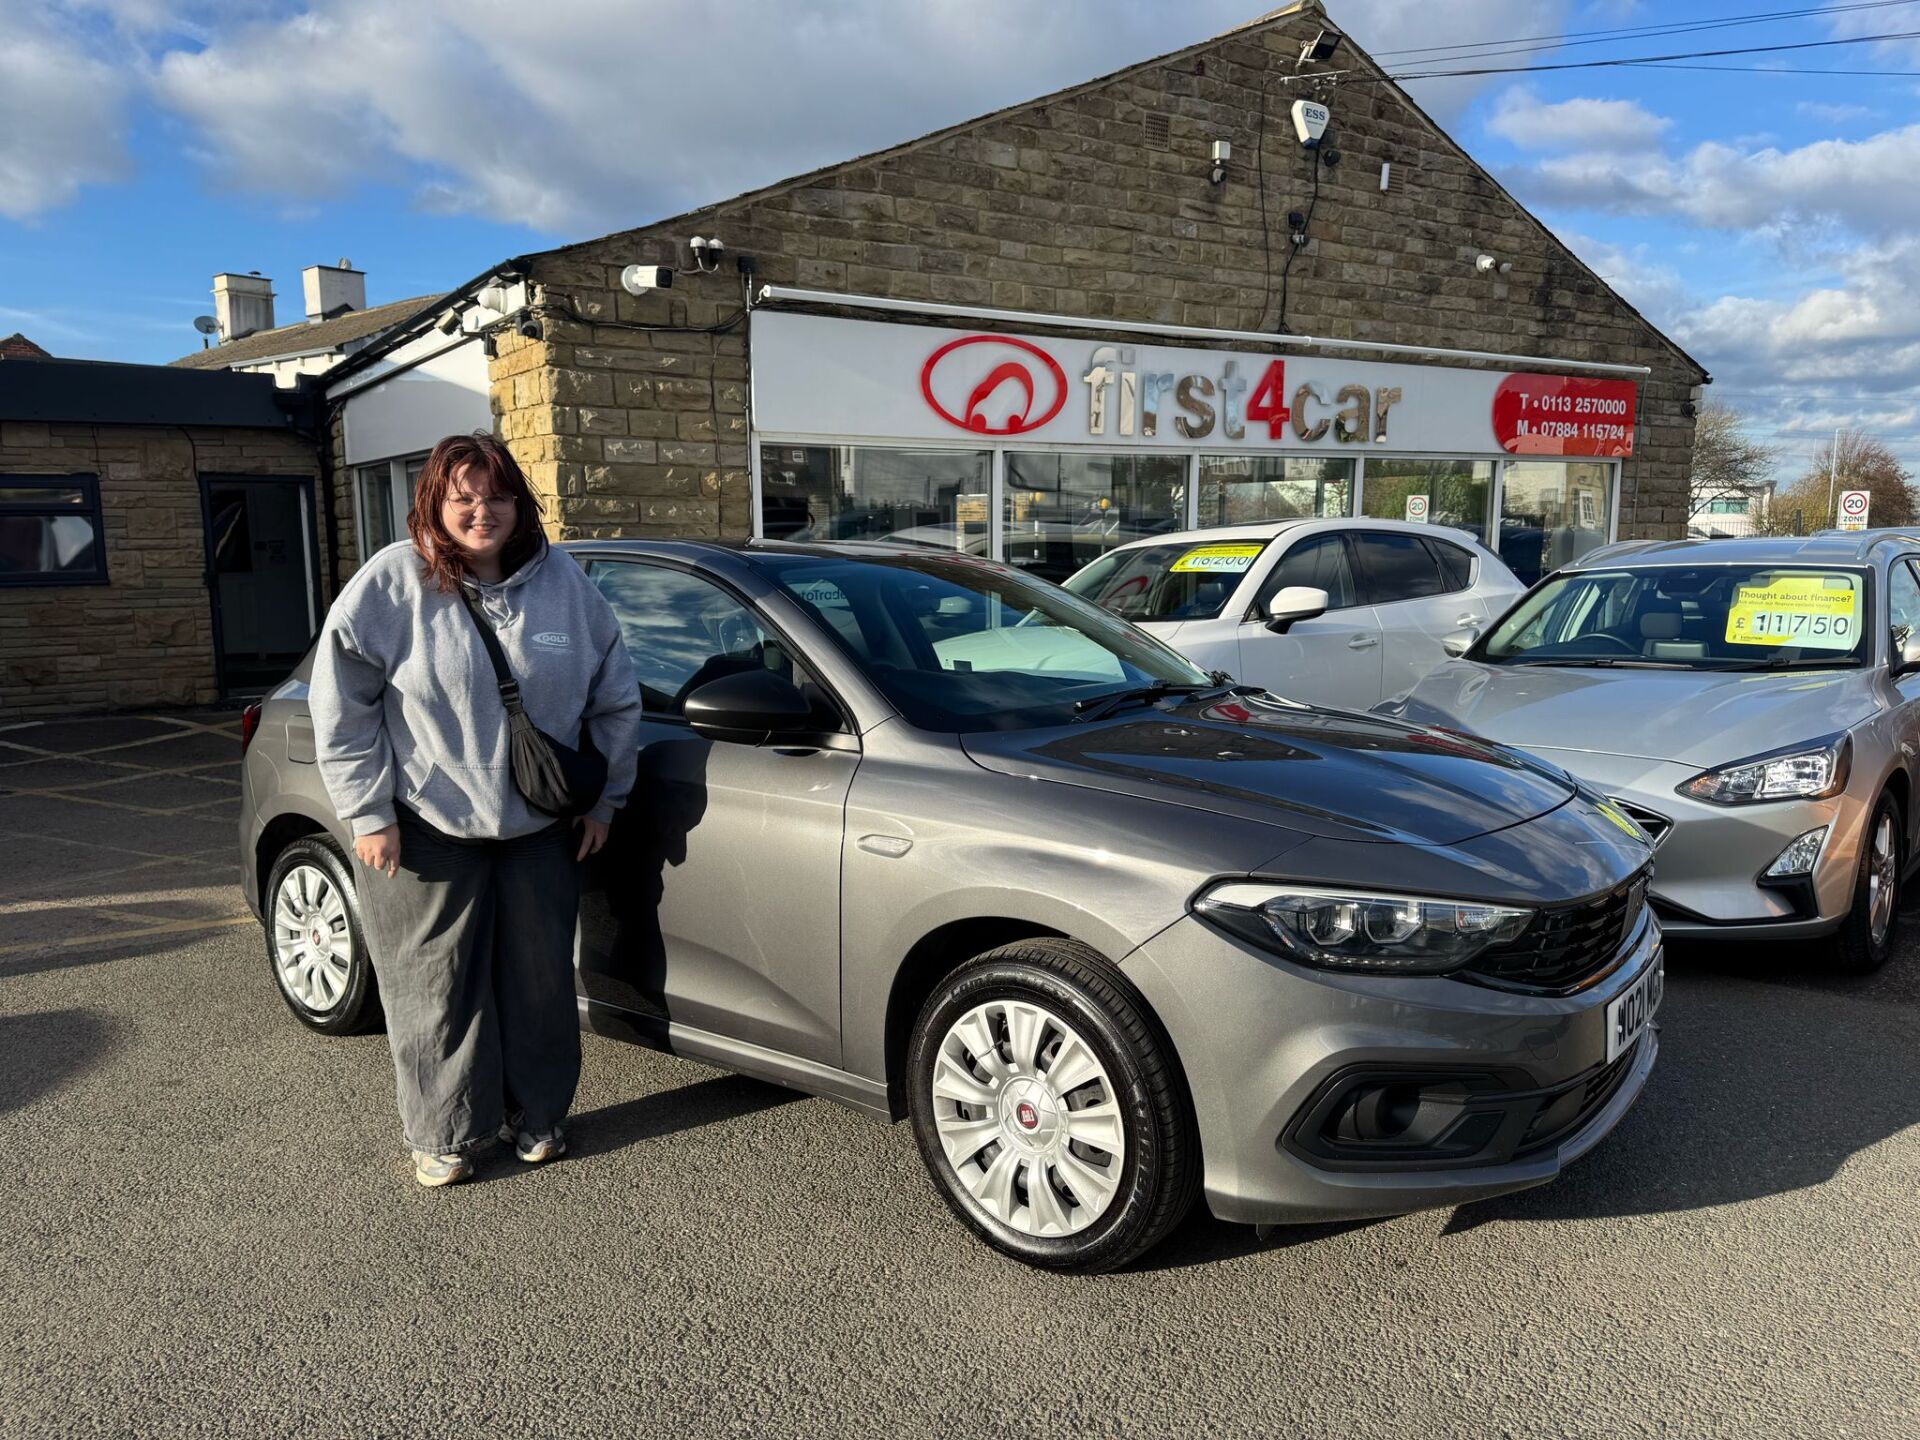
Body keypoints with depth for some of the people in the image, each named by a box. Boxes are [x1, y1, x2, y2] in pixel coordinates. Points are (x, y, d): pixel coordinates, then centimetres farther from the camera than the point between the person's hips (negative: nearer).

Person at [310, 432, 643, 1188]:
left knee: (540, 979, 12)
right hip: (427, 829, -3)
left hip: (540, 827, 3)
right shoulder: (394, 581, -9)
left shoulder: (561, 579, 1)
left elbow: (615, 695, 9)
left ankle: (537, 1114, 32)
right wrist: (368, 813, -10)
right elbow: (339, 702, -8)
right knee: (437, 986, 6)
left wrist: (606, 795, 7)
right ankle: (444, 1136, 24)